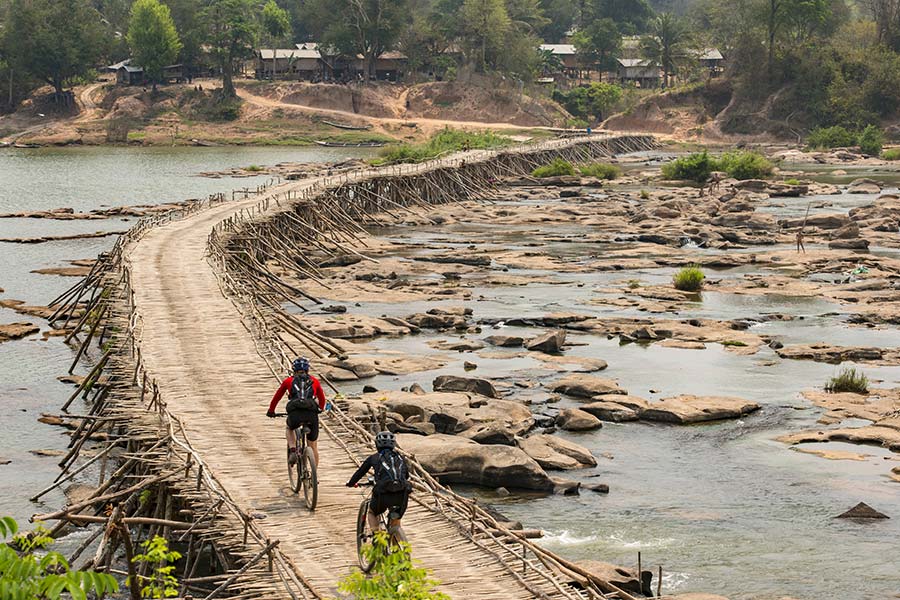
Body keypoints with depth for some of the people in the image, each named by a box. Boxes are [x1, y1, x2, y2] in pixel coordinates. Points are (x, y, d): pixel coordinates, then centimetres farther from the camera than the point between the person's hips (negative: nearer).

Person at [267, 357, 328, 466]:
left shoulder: (289, 381, 21)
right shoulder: (314, 381, 24)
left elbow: (277, 397, 31)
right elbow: (322, 399, 37)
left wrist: (271, 411, 48)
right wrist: (321, 408, 59)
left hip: (295, 414, 0)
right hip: (312, 414, 0)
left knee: (289, 429, 35)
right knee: (313, 446, 19)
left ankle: (293, 452, 12)